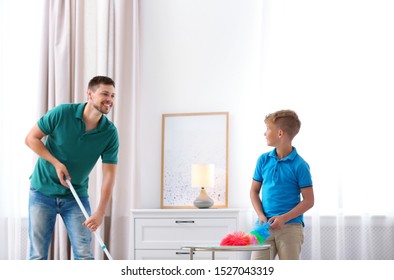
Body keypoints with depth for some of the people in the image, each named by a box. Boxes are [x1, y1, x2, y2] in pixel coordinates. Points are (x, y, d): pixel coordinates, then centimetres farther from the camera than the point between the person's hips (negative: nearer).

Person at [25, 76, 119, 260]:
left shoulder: (110, 132, -11)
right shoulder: (62, 113, -16)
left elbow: (109, 175, -14)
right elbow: (31, 138, -5)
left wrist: (100, 212, -24)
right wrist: (56, 163, -17)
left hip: (76, 197, 2)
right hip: (43, 191, -1)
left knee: (84, 255, -4)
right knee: (38, 255, 1)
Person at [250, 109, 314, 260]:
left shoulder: (300, 165, -7)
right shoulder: (263, 160, 6)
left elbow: (308, 201, -6)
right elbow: (254, 191, 12)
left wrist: (284, 218, -15)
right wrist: (261, 216, -4)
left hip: (290, 227, -3)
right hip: (266, 226, 4)